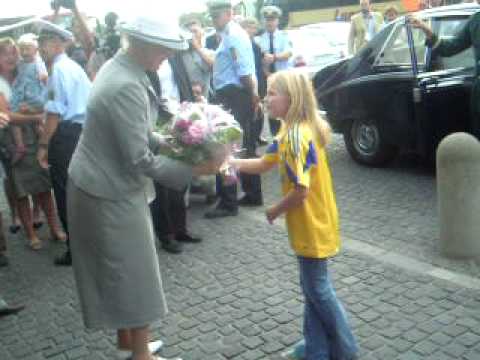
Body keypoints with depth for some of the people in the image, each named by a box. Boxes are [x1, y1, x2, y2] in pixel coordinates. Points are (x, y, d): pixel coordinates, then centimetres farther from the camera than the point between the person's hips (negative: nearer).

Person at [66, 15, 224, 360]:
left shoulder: (119, 68, 5)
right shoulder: (127, 86, -27)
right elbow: (140, 160, -26)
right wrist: (194, 169, -20)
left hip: (104, 184, 10)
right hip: (110, 193, -10)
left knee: (122, 269, 22)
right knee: (133, 273, 6)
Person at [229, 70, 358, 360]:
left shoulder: (295, 136, -26)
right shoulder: (297, 130, 6)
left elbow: (300, 192, -29)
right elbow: (264, 164, 12)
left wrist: (274, 211, -12)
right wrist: (230, 161, 1)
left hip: (312, 228, -10)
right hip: (312, 224, 10)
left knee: (319, 291, 7)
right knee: (313, 289, 18)